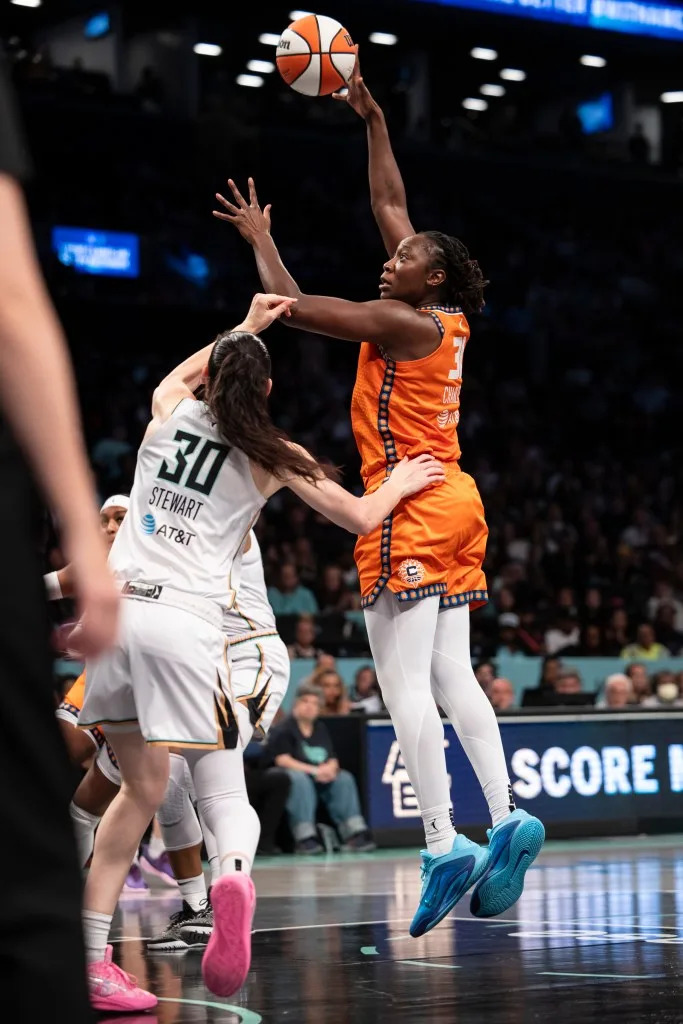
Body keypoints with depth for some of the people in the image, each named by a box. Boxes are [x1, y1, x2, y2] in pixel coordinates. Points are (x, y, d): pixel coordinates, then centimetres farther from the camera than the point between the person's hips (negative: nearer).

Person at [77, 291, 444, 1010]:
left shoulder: (169, 413, 14)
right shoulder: (273, 457, 6)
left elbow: (182, 372, 40)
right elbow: (360, 517, 13)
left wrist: (245, 328, 45)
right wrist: (399, 485, 32)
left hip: (120, 608, 3)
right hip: (188, 622, -3)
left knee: (143, 789, 12)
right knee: (224, 796, 2)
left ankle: (89, 961, 5)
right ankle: (234, 872, -34)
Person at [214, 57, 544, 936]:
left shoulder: (400, 323, -9)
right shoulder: (445, 319, 14)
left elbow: (293, 306, -7)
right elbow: (390, 207, 23)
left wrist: (260, 238, 7)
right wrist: (373, 122, 26)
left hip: (409, 507, -9)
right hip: (454, 503, 9)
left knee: (404, 683, -12)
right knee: (450, 673, 7)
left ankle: (443, 843, -19)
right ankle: (506, 816, -4)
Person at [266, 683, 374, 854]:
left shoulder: (321, 729, 19)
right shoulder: (283, 730, -1)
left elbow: (333, 760, 13)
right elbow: (282, 760, -13)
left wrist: (330, 768, -13)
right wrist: (313, 770, -20)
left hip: (321, 779, 6)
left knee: (344, 778, -19)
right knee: (299, 779, -38)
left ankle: (354, 833, -27)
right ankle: (305, 838, -44)